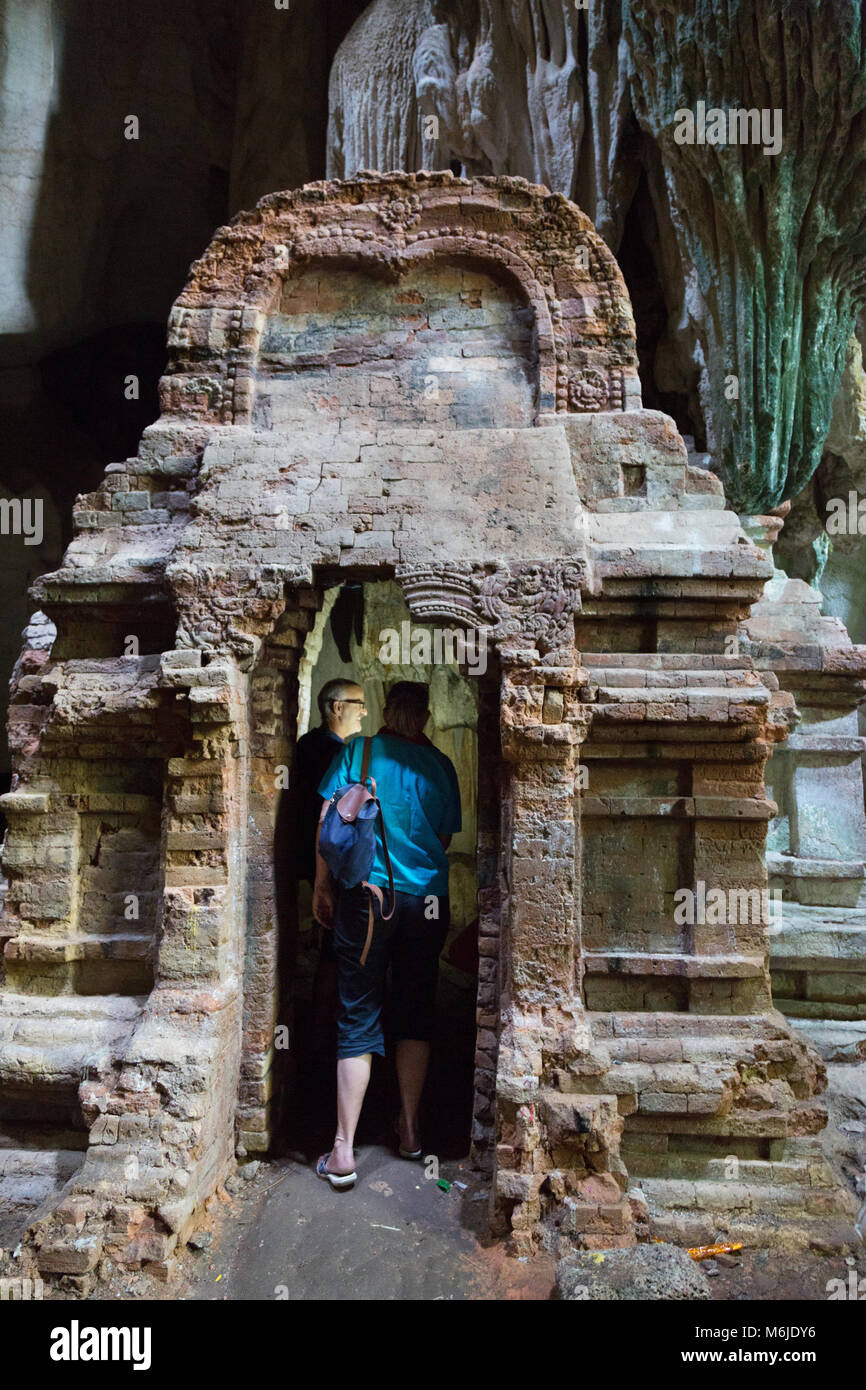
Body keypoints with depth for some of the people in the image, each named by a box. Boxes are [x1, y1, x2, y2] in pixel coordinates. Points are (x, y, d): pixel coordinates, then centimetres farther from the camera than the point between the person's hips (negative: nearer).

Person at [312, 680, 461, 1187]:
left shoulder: (358, 752, 0)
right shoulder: (441, 766, 4)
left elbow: (328, 821, -3)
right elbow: (445, 839, 10)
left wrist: (322, 884, 5)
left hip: (366, 895, -1)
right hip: (428, 901, 2)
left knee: (357, 1019, 4)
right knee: (416, 1015, 16)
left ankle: (343, 1153, 6)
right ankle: (410, 1130, 27)